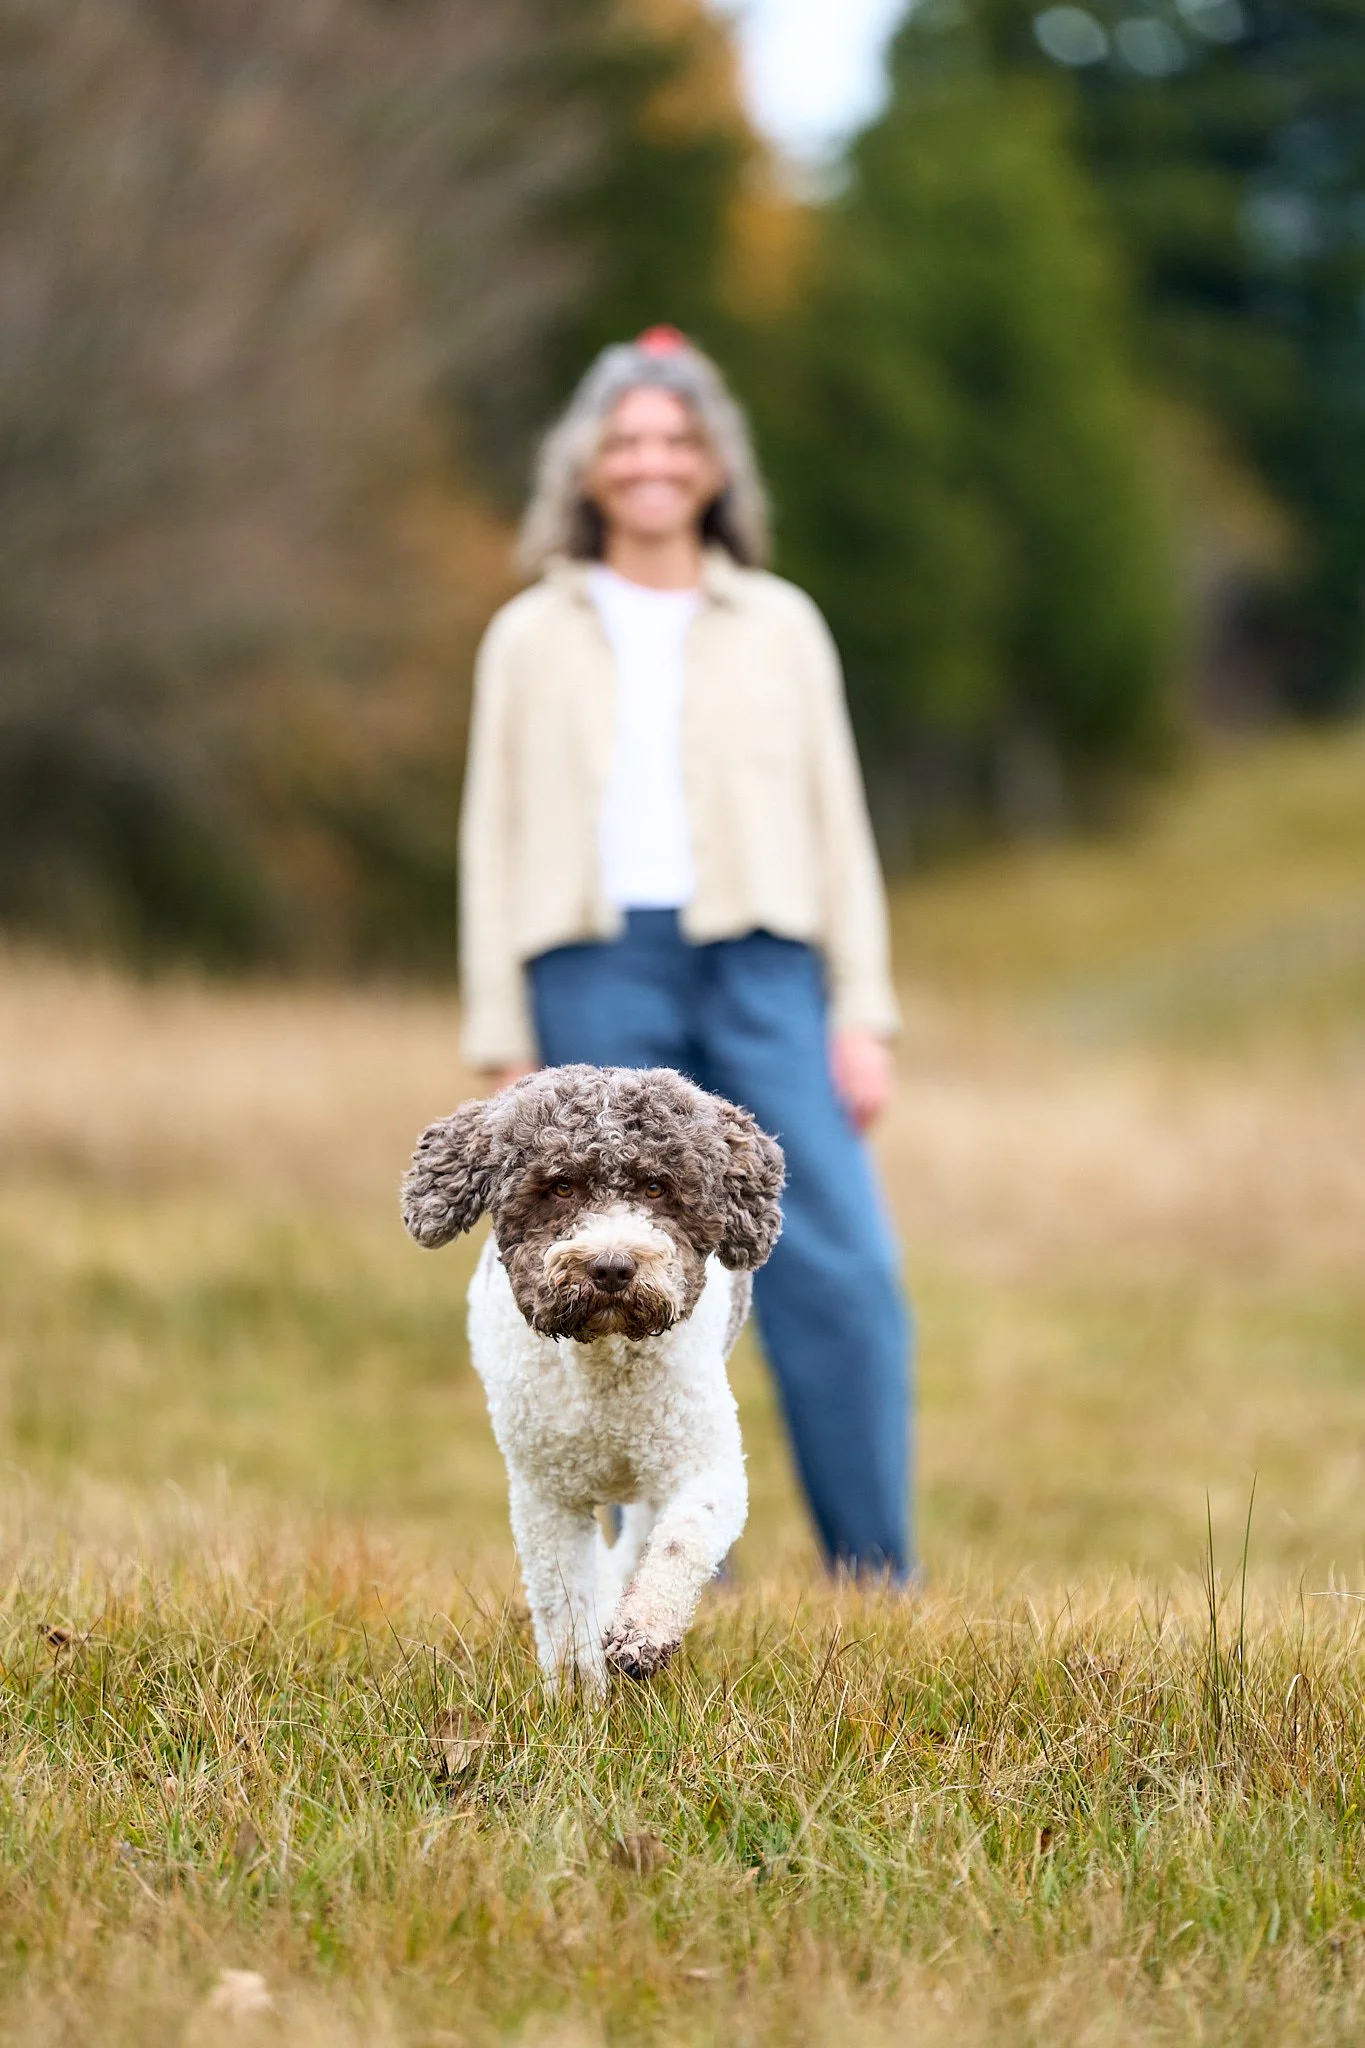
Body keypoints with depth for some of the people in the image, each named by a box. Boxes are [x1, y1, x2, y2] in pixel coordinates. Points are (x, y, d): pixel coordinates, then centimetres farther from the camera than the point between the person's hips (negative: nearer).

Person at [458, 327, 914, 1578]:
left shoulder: (779, 628, 13)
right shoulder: (534, 639, 11)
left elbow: (836, 823, 12)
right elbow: (495, 844, 10)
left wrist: (865, 1013, 4)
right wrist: (502, 1044, 3)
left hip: (760, 967, 0)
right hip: (596, 971, 0)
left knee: (842, 1271, -10)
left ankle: (878, 1580, -5)